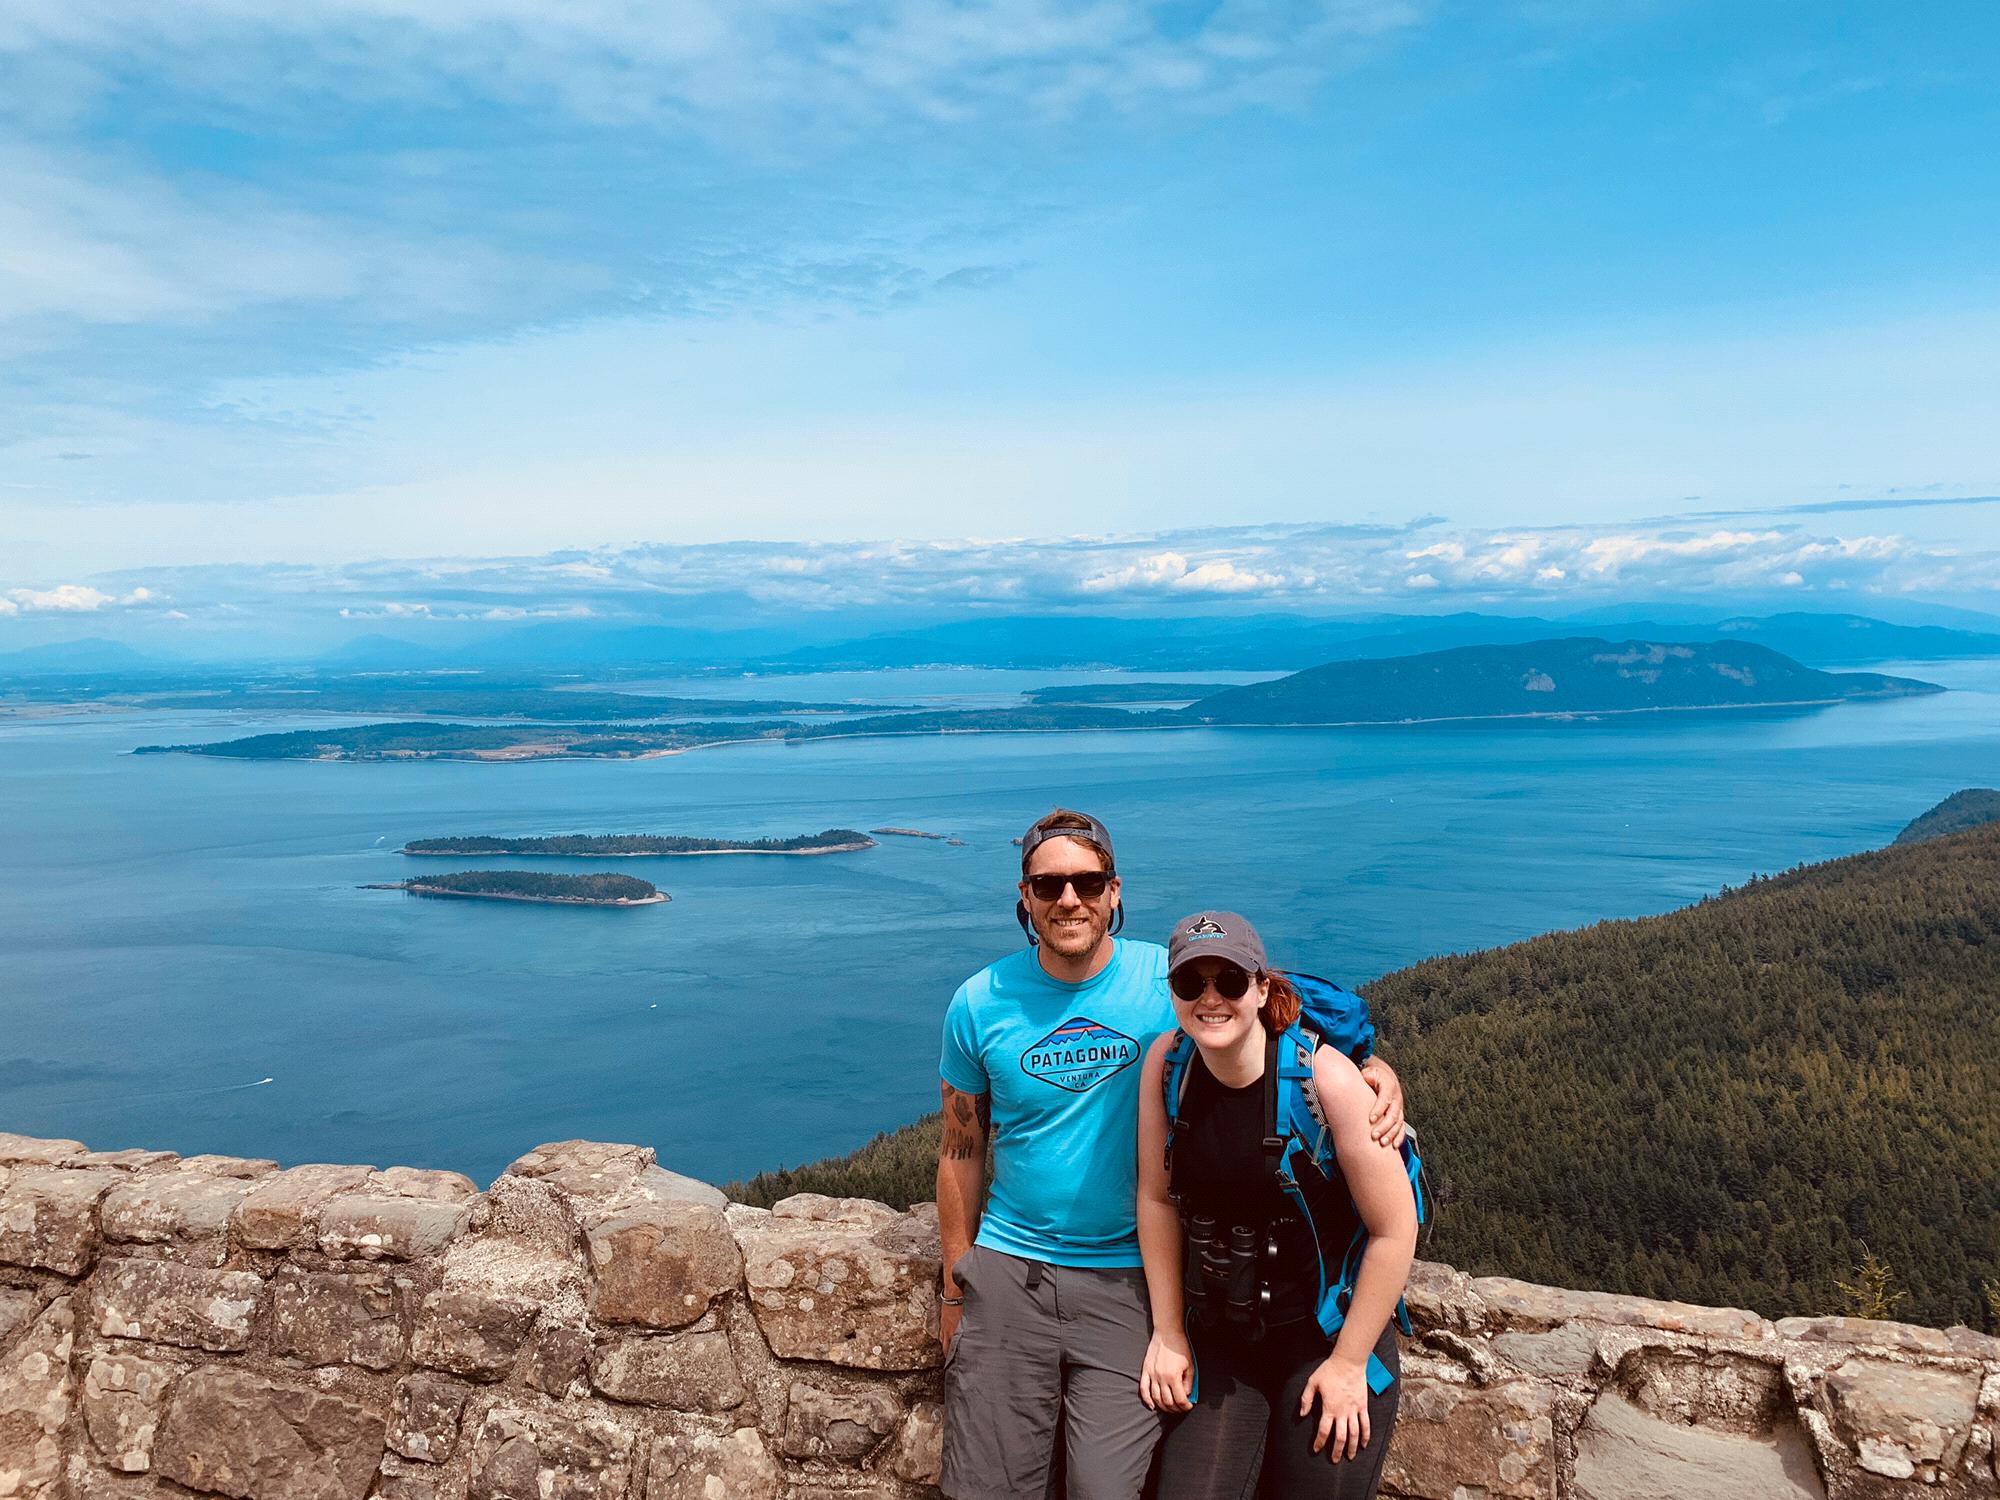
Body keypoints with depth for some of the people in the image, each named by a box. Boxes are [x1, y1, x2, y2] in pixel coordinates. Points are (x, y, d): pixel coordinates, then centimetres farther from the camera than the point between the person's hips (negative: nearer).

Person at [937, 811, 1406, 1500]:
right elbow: (961, 1152, 6)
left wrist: (1374, 1069, -21)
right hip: (1007, 1273, 2)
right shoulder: (980, 1004, -3)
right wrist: (955, 1287, 8)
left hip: (1129, 1277, -1)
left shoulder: (1171, 979, -8)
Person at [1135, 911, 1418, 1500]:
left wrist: (1348, 1363, -10)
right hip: (1217, 1336, 3)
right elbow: (1158, 1198, 0)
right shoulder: (1165, 1063, -10)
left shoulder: (1325, 1077, -22)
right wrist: (1168, 1334, 2)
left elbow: (1395, 1231, -16)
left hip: (1326, 1334, -3)